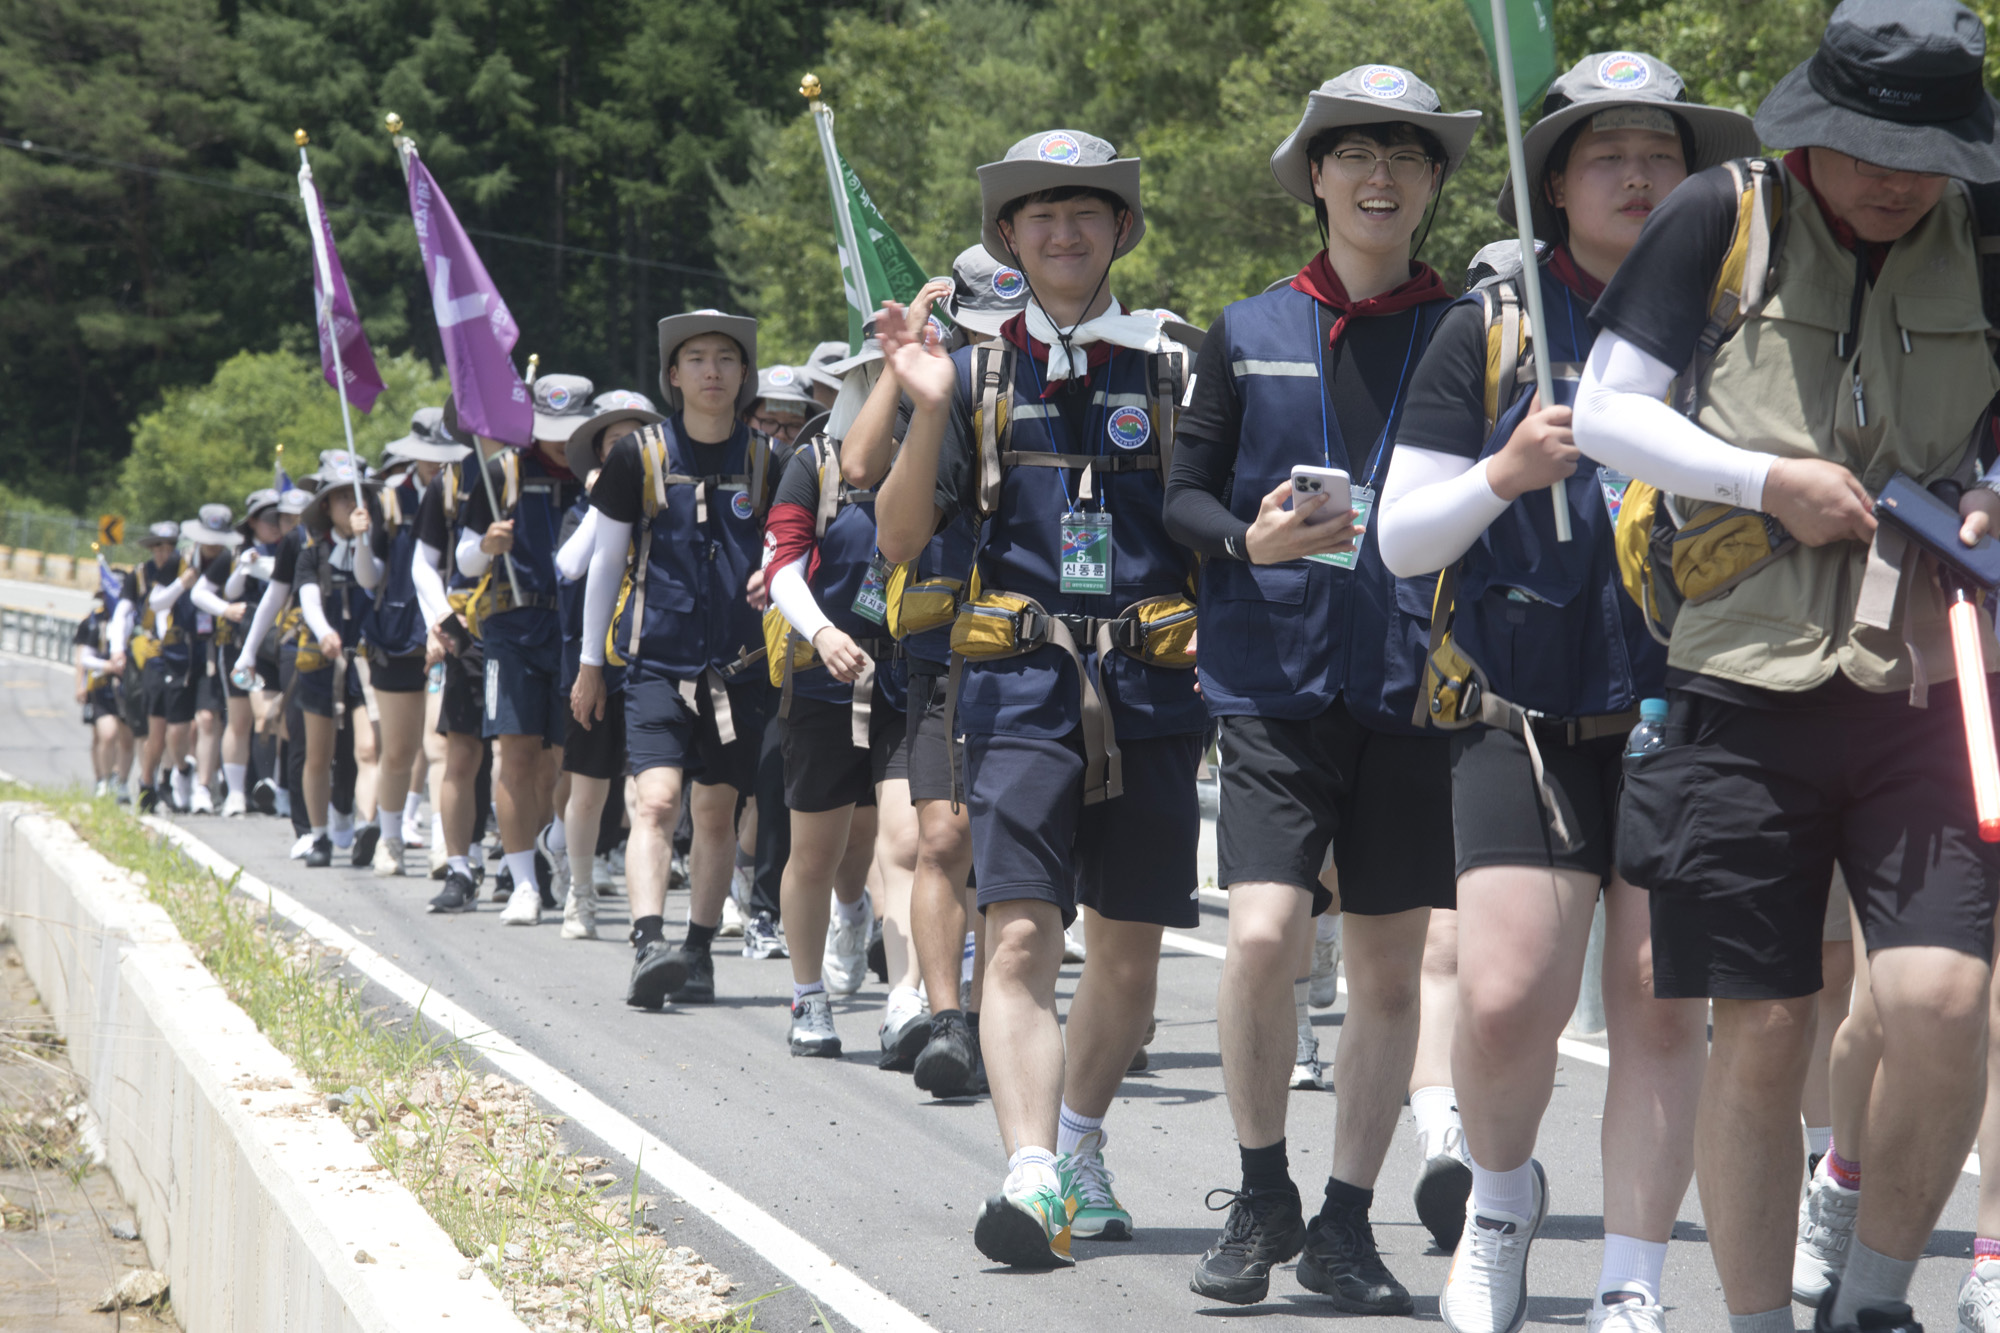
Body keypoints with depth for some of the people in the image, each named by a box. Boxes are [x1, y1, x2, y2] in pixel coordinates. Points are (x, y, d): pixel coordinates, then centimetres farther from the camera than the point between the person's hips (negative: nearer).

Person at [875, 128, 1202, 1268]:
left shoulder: (1172, 368, 9)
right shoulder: (978, 371, 8)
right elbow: (899, 540, 5)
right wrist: (929, 411, -8)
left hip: (1151, 689, 1)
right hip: (1025, 684, -1)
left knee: (1129, 952, 9)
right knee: (1020, 937, -15)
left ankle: (1080, 1147, 29)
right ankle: (1032, 1178, -22)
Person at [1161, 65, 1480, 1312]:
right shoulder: (1248, 333, 8)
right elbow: (1182, 494, 9)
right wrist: (1251, 542, -10)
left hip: (1416, 684, 1)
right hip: (1277, 683, -1)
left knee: (1391, 966, 4)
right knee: (1264, 937, -14)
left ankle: (1346, 1223, 18)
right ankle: (1263, 1195, 6)